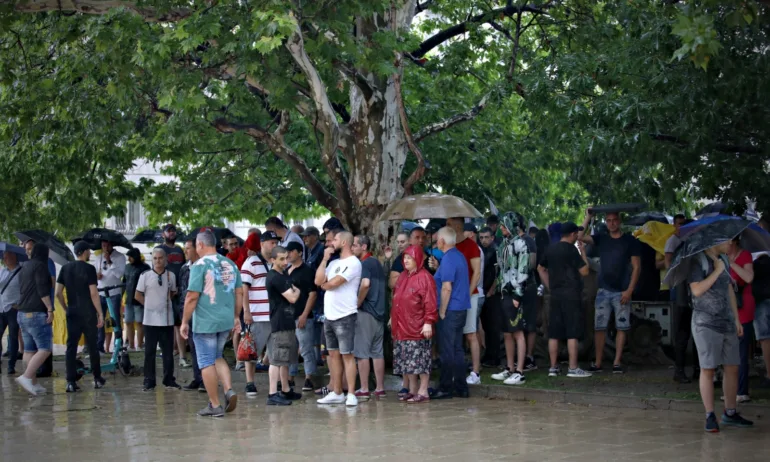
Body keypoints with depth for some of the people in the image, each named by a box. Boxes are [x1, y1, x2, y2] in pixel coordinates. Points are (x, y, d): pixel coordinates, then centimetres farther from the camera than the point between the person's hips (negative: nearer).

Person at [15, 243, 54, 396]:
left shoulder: (25, 267, 18)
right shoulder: (40, 266, -9)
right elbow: (42, 290, -17)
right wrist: (50, 309, -15)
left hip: (22, 313, 9)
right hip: (37, 314, -9)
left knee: (29, 350, 7)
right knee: (44, 349, -10)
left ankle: (33, 383, 7)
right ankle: (26, 377, -22)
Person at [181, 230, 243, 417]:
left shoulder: (200, 265, -11)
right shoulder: (230, 264, 7)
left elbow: (192, 297, -14)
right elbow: (239, 293, 11)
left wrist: (185, 322, -7)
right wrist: (236, 316, 20)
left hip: (205, 322, -6)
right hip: (226, 320, 6)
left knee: (207, 362, 3)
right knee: (217, 357, 22)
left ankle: (215, 405, 6)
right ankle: (229, 390, 3)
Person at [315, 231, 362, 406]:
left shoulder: (353, 263, -11)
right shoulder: (334, 263, 16)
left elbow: (333, 283, -18)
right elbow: (318, 281, 4)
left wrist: (324, 284, 4)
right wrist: (325, 259, 3)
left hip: (345, 316, -8)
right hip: (330, 316, 8)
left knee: (347, 355, -7)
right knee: (333, 354, 11)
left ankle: (351, 395, -7)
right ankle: (336, 393, 17)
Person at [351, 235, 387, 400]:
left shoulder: (364, 264, -12)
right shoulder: (377, 263, 15)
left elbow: (365, 283, -29)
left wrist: (357, 303, -18)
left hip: (365, 312, -8)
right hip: (379, 312, 9)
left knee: (362, 352, -3)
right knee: (377, 352, 10)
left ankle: (364, 390, -3)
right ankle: (380, 388, 12)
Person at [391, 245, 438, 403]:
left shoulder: (424, 277, -10)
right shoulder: (402, 277, 15)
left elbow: (430, 303, -14)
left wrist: (428, 322, -19)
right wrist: (392, 317, 19)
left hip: (417, 328, -8)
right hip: (401, 327, 8)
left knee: (420, 359, -5)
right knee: (406, 360, 11)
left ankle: (423, 392, 1)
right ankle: (412, 390, 19)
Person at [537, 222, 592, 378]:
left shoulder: (551, 249, 11)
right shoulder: (571, 249, -11)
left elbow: (540, 268, 23)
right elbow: (584, 271, -10)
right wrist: (583, 252, 1)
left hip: (555, 295, 7)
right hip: (571, 294, -7)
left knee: (554, 333, 7)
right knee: (573, 333, -5)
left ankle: (553, 367, 9)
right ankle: (573, 368, -6)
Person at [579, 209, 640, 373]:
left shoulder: (630, 241, 1)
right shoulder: (601, 239, 10)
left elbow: (636, 266, -2)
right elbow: (580, 236, -2)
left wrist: (629, 290, -9)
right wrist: (588, 217, -5)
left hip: (622, 292, -2)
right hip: (604, 291, 3)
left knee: (621, 328, 0)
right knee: (599, 327, 0)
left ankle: (617, 363, 4)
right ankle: (597, 363, 3)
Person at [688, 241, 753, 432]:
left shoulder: (723, 260, 14)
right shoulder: (698, 260, -9)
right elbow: (697, 290, -19)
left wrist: (737, 319, 18)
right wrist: (717, 271, -15)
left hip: (727, 323, 7)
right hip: (706, 324, -7)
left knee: (732, 368, 7)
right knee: (708, 369, -5)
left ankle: (730, 413, 17)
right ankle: (710, 416, -1)